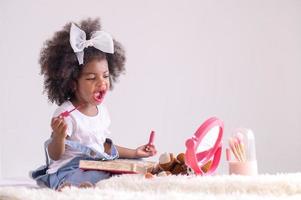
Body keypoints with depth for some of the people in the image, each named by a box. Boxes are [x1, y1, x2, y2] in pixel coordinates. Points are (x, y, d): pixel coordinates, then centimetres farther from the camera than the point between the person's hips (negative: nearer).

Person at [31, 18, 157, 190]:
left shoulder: (102, 110, 11)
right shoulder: (65, 115, -13)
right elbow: (55, 155, -12)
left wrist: (134, 153, 19)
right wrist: (58, 136, -33)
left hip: (98, 166, 9)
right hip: (69, 170, -9)